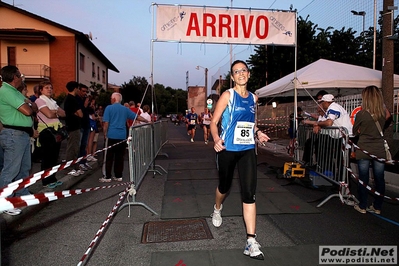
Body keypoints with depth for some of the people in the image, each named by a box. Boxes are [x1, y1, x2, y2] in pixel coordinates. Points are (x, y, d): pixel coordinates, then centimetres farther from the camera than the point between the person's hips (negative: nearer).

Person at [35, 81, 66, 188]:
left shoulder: (52, 101, 20)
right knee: (47, 157, -2)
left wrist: (54, 111, -8)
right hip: (46, 131, -7)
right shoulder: (39, 100, -4)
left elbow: (63, 114, 10)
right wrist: (57, 113, 1)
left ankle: (52, 179, 20)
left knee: (54, 156, 10)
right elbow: (49, 114, -18)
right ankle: (46, 181, 6)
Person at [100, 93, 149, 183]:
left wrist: (105, 133, 4)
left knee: (109, 157, 2)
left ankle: (107, 177, 5)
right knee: (120, 157, 9)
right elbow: (137, 117, 11)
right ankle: (118, 176, 13)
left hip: (112, 136, -4)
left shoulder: (109, 108, -3)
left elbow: (106, 123, -7)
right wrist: (147, 121, 21)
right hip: (122, 136, 4)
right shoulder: (125, 109, 8)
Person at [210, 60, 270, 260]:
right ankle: (217, 209, 51)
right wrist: (216, 139, -28)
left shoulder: (253, 98, 10)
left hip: (248, 150, 3)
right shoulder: (227, 95, -5)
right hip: (227, 149, -3)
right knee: (224, 186, 15)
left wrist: (257, 133, 4)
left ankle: (251, 242, -1)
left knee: (249, 193, -5)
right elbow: (214, 121, -9)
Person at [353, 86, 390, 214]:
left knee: (363, 179, 7)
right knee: (379, 179, 11)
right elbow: (383, 128, 14)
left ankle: (362, 206, 17)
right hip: (380, 151, 3)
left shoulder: (361, 114, -13)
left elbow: (354, 132, 0)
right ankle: (377, 207, 21)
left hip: (364, 151, -3)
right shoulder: (384, 113, -3)